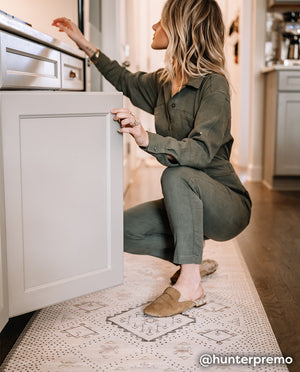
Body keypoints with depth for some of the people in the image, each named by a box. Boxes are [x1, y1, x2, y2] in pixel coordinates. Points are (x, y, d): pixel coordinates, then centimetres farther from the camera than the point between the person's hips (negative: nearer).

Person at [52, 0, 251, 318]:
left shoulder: (213, 84, -19)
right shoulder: (164, 82, 4)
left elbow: (201, 151, -31)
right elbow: (128, 82, 25)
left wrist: (147, 139, -47)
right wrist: (85, 45, 24)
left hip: (227, 204, -7)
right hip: (189, 202, 7)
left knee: (176, 175, -36)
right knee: (123, 229, -9)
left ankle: (190, 285, -27)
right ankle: (193, 258, 11)